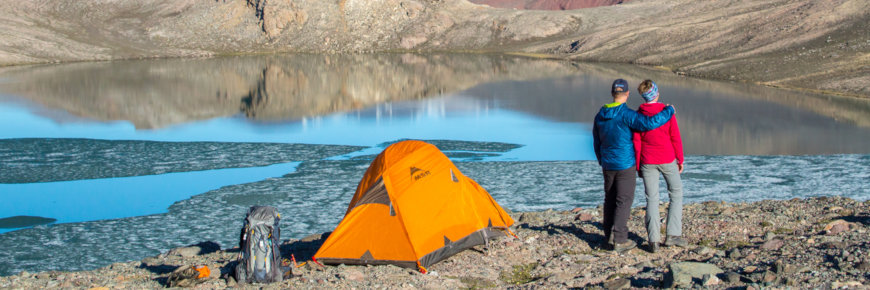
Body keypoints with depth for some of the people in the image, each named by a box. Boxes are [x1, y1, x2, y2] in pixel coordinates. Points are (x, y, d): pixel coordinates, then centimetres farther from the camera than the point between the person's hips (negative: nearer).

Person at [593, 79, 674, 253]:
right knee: (624, 201, -3)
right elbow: (649, 123, -29)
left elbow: (597, 143, 15)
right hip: (625, 165, -6)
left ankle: (610, 236, 21)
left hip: (608, 165, 6)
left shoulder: (600, 116, 5)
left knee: (610, 199, 15)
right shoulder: (626, 115, -17)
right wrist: (668, 111, -13)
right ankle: (619, 240, -6)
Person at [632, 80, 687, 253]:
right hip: (667, 159, -2)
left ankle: (653, 240, -2)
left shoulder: (638, 115, -4)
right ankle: (673, 235, 7)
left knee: (652, 199, 6)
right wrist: (680, 159, 5)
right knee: (676, 193, 15)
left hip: (647, 161, 2)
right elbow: (675, 138, -6)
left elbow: (636, 142, -2)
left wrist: (638, 165, 7)